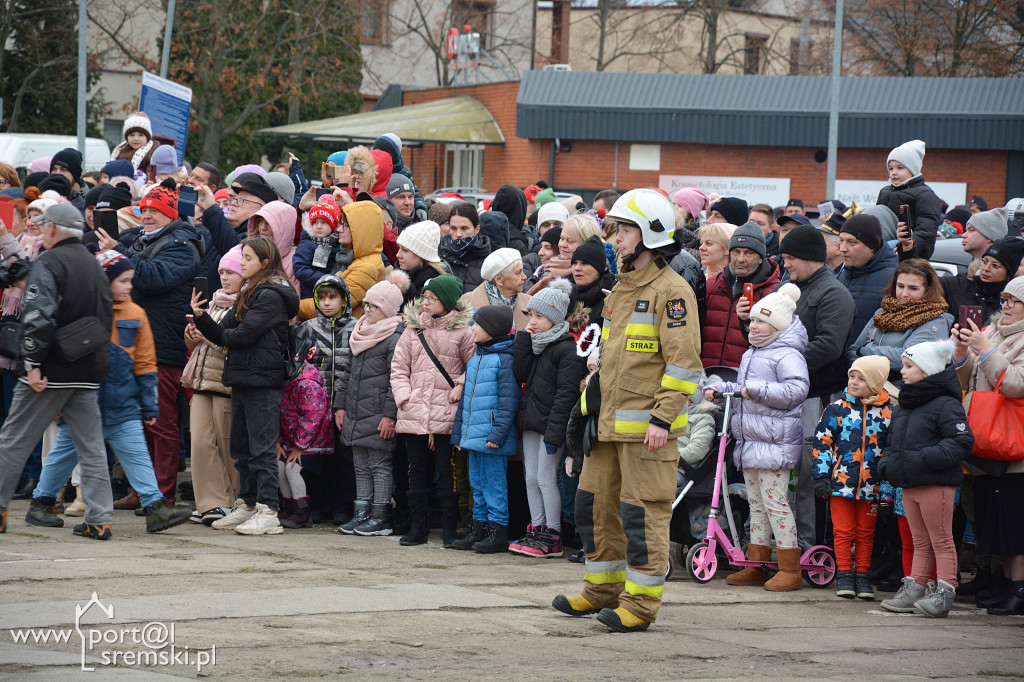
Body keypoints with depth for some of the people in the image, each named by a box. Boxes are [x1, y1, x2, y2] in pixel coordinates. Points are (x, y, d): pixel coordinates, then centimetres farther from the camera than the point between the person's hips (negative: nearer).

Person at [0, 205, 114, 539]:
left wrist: (33, 363, -19)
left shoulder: (47, 264, -11)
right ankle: (100, 519, 2)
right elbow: (107, 316, 20)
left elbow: (39, 317, -22)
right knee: (91, 445, 7)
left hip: (52, 372, -7)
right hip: (89, 373, 7)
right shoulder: (95, 265, 13)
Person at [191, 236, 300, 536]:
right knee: (241, 448, 14)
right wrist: (201, 317, -2)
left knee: (262, 449, -9)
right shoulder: (249, 293, 18)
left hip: (262, 380, -10)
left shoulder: (271, 296, -11)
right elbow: (223, 334, 13)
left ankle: (268, 512, -9)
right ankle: (247, 506, 21)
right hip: (242, 381, 10)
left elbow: (243, 334, -18)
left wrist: (222, 335, 2)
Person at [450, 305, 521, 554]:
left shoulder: (504, 360, -12)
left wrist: (498, 433, -21)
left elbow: (508, 401, -16)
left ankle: (498, 531, 2)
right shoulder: (474, 360, 15)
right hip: (473, 436, 9)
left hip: (491, 438, -9)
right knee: (478, 484, 14)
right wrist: (458, 432, 19)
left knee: (494, 484, -3)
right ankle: (479, 530, 20)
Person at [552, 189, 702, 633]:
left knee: (643, 512, -5)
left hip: (646, 426, -9)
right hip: (609, 422, 9)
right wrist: (597, 408, 21)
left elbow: (684, 362, -16)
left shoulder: (671, 291, -11)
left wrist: (663, 418, -21)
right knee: (595, 504, 13)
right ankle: (603, 590, 25)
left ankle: (641, 602, 0)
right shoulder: (622, 288, 18)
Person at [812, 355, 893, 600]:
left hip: (871, 485, 1)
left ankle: (862, 575, 16)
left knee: (865, 533, 8)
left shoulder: (888, 413, 1)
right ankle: (844, 574, 10)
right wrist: (821, 476, -4)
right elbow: (822, 443, 2)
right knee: (843, 531, 3)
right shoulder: (837, 408, 0)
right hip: (841, 481, -1)